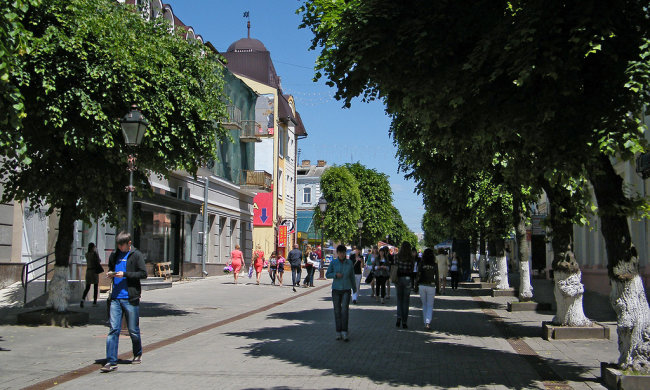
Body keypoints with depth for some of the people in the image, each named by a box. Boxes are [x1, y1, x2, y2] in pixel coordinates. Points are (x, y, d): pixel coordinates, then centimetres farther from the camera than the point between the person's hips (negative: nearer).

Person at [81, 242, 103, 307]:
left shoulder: (86, 254, 7)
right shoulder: (95, 253, -11)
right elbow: (99, 262, -7)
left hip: (88, 270, 5)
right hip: (94, 271, -5)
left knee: (87, 287, 8)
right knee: (96, 287, 5)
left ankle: (82, 299, -13)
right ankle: (94, 302, 6)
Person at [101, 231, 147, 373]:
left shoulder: (136, 255, -2)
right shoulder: (114, 255, 13)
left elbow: (143, 274, -8)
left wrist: (125, 274, -16)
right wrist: (110, 273, 3)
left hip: (130, 298, -4)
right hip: (116, 298, 4)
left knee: (133, 330, 7)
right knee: (113, 330, -3)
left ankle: (138, 355, 30)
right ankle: (111, 362, -3)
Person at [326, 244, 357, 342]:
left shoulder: (349, 262, 0)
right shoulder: (333, 263, -2)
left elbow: (352, 276, 11)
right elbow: (327, 275, 3)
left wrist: (354, 288, 21)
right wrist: (335, 274, -16)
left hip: (346, 289, 0)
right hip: (336, 289, 0)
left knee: (345, 310, -12)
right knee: (337, 311, 4)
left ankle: (344, 333, -13)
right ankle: (338, 332, 14)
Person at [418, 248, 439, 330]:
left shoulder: (421, 264, -5)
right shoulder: (434, 265, -3)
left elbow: (418, 275, -5)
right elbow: (436, 277, 0)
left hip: (422, 286, 1)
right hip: (431, 286, -1)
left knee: (424, 305, 16)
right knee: (430, 305, 5)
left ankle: (425, 322, 19)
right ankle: (428, 322, -13)